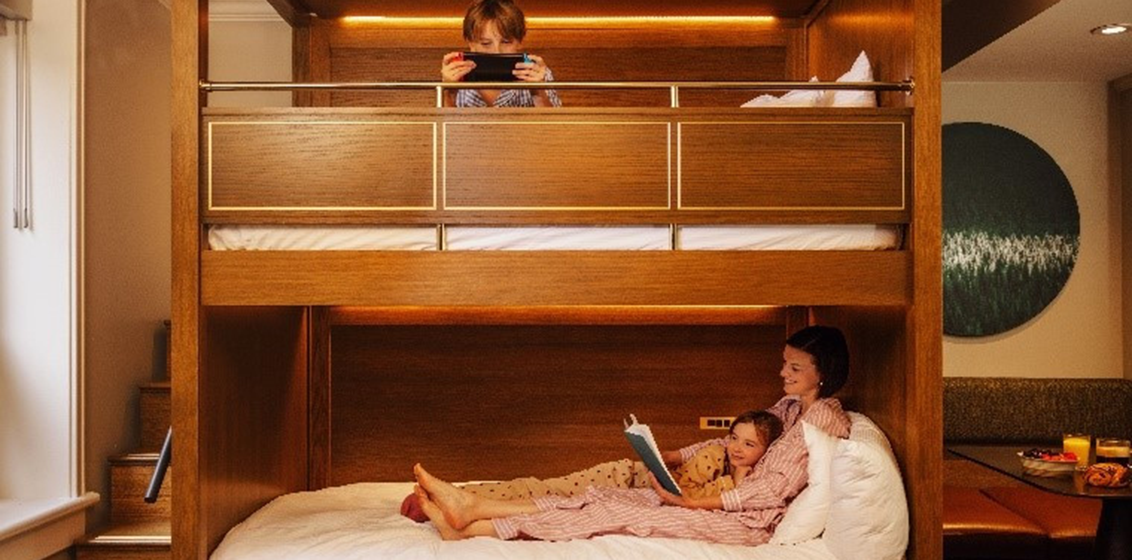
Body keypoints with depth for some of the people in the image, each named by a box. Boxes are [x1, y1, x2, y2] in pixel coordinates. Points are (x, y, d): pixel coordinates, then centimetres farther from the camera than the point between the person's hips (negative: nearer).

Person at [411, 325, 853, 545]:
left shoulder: (824, 417, -12)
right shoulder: (791, 406, 16)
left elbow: (777, 485, -20)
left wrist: (694, 502, -22)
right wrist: (676, 456, 7)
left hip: (750, 521, -8)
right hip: (735, 500, 8)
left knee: (621, 513, -18)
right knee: (608, 495, -7)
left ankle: (471, 523, -18)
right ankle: (472, 511, -13)